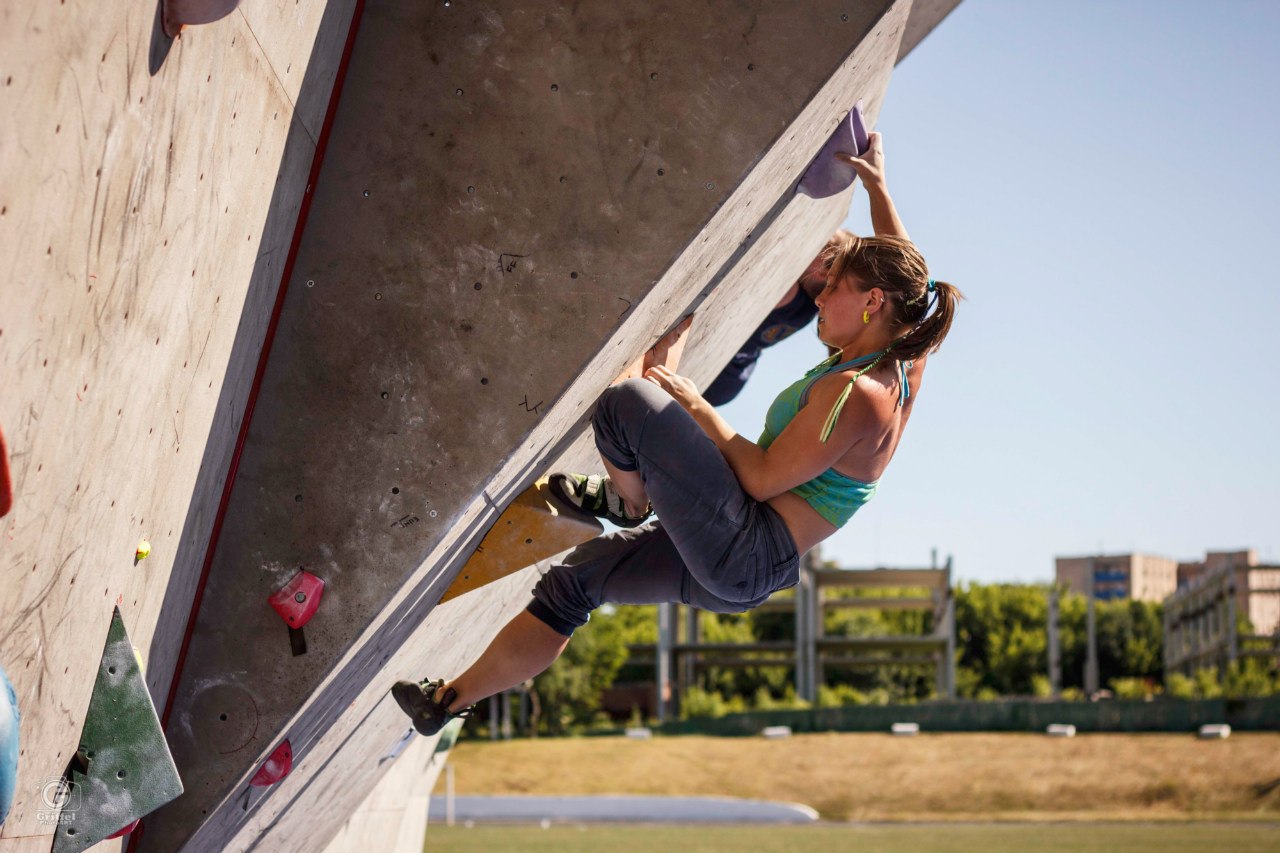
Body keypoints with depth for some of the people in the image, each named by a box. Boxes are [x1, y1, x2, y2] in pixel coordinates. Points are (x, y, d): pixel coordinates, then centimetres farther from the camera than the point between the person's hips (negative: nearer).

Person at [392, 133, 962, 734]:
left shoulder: (855, 394, -20)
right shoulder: (900, 364, 7)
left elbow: (763, 480, -20)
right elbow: (901, 267, 25)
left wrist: (696, 406, -10)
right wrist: (877, 187, 31)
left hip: (743, 556, -11)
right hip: (738, 571, 11)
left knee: (627, 403, -19)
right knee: (572, 580, 20)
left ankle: (627, 503, 11)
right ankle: (453, 700, 30)